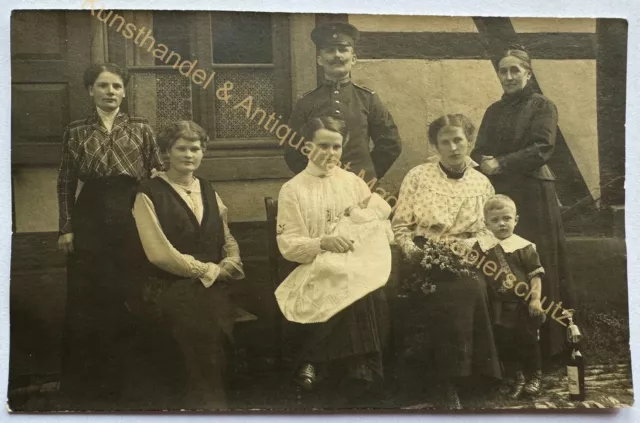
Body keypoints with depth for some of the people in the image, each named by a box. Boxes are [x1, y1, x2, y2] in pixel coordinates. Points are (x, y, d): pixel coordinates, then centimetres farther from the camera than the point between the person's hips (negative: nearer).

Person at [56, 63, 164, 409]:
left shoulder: (141, 129, 5)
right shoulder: (76, 131, 5)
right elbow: (65, 183, 4)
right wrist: (66, 228, -2)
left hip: (132, 221, 0)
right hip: (90, 220, 0)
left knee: (125, 301, 5)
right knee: (83, 301, 4)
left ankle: (116, 384, 21)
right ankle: (79, 386, 18)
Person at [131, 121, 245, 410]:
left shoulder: (208, 192, 20)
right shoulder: (149, 194, 2)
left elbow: (229, 242, 23)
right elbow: (159, 253, -9)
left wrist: (227, 267, 0)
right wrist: (208, 270, -7)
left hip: (213, 286, 4)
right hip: (169, 287, -4)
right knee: (199, 319, -34)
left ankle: (198, 396, -15)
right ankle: (208, 399, -17)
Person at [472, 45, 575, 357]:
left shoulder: (542, 106, 0)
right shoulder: (494, 111, 17)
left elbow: (541, 149, -13)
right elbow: (480, 151, 11)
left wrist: (500, 164, -19)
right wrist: (484, 163, -11)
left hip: (533, 196, -5)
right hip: (497, 196, 5)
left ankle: (547, 343, 7)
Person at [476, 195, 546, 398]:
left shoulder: (524, 247, -10)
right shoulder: (482, 246, -1)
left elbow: (535, 274, -9)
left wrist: (535, 298, -14)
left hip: (523, 305, -3)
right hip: (499, 307, 3)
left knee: (528, 341, 8)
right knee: (504, 343, 11)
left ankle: (534, 376, 26)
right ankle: (514, 377, 28)